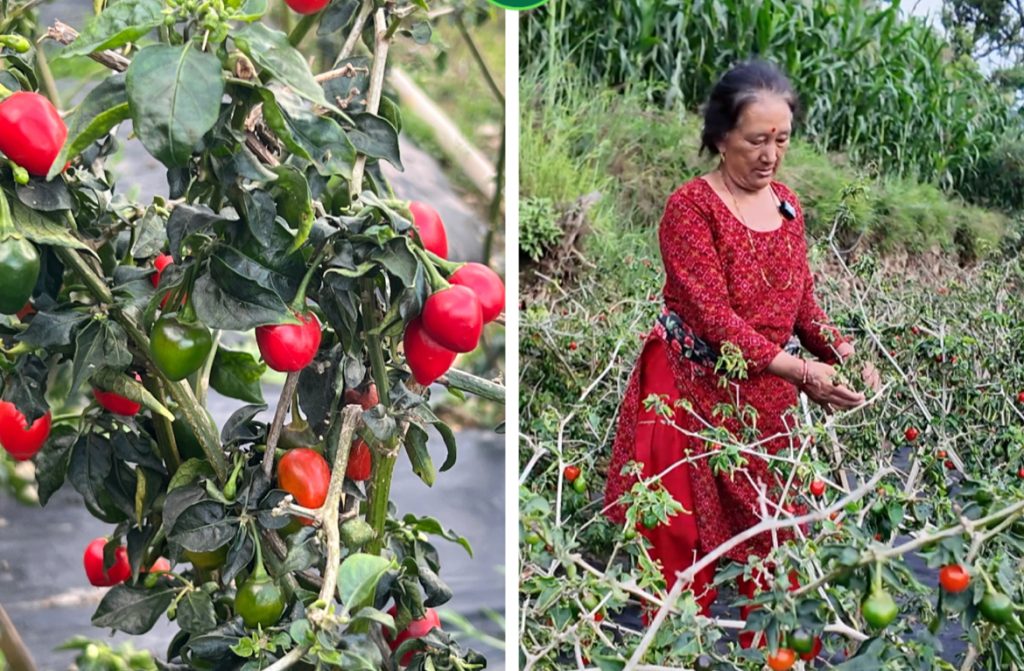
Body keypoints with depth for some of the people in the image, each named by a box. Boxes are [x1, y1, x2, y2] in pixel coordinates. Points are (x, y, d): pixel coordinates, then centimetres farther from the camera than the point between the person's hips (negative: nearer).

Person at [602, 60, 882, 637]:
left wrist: (845, 354, -8)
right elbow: (713, 318, -20)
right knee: (687, 545, 1)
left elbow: (804, 304, 10)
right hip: (695, 394, -6)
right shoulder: (691, 206, -14)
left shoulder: (788, 204, 7)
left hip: (767, 396, 6)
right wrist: (801, 372, -25)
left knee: (769, 535, 12)